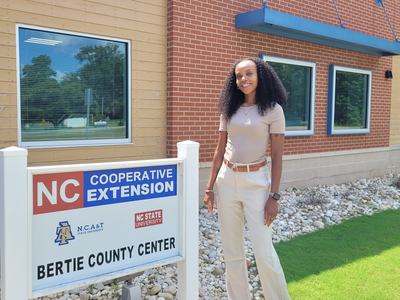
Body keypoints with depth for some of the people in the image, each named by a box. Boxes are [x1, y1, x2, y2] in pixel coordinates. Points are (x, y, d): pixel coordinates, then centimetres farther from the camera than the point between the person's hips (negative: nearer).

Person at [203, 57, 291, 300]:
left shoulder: (273, 109, -5)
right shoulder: (229, 110, 7)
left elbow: (277, 156, -6)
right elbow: (220, 151, 9)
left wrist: (274, 196, -11)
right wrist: (210, 188, 7)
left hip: (256, 182, -4)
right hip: (227, 181, 4)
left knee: (264, 252, -2)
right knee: (232, 251, 11)